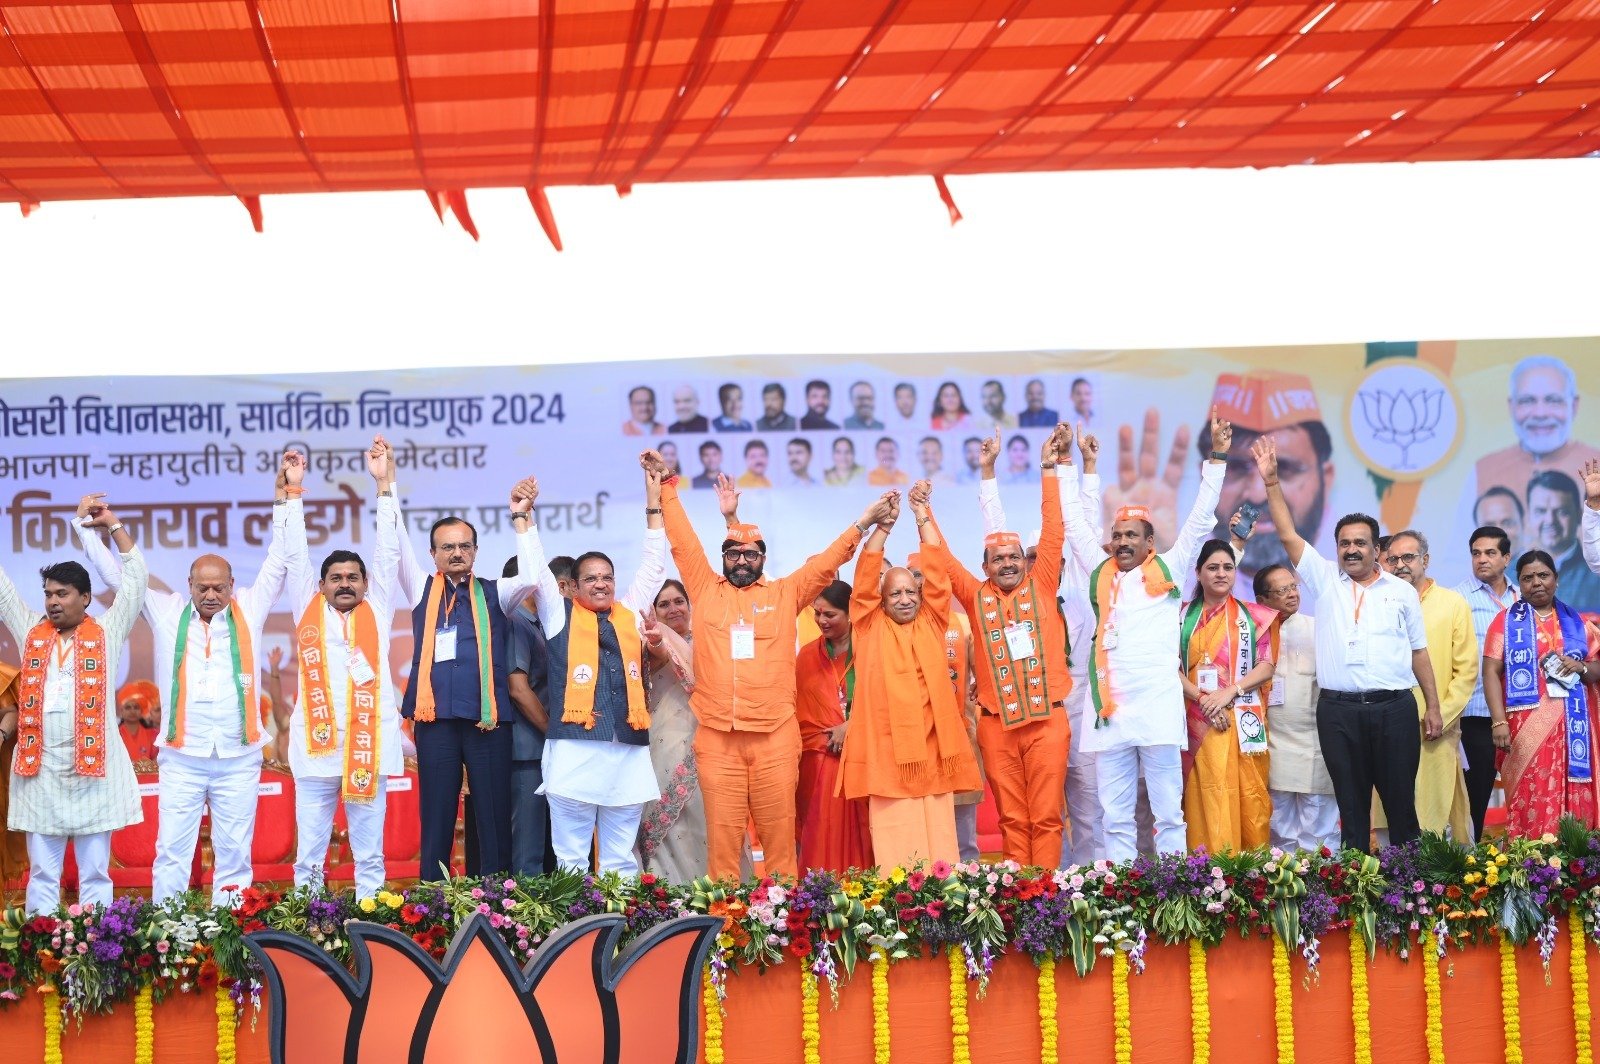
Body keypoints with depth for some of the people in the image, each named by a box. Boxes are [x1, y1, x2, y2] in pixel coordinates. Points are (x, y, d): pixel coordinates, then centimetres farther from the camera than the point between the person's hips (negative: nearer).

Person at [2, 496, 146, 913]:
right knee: (42, 874, 5)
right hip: (39, 768, 3)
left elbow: (136, 578, 2)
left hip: (94, 768, -2)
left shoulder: (106, 633, 5)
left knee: (95, 872, 3)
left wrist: (111, 523, 1)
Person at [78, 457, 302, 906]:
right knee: (171, 852, -2)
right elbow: (117, 575, 12)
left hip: (239, 758, 0)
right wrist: (88, 528, 10)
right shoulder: (167, 613, 7)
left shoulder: (249, 610, 6)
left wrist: (288, 496, 1)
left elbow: (282, 558, 5)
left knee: (235, 853, 6)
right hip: (182, 758, 0)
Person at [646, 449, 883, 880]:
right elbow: (683, 541, 13)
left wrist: (862, 524, 8)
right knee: (722, 830, 1)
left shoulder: (785, 594, 13)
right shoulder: (706, 590, 13)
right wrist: (666, 485, 13)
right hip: (716, 735, 0)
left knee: (779, 829, 2)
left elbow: (825, 564, 14)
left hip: (775, 734, 0)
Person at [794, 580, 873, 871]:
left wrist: (851, 726, -13)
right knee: (823, 831, -4)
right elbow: (799, 711, 10)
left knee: (860, 832, -3)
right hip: (821, 758, 2)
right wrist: (829, 739, -2)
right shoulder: (807, 655, 11)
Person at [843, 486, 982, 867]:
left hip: (933, 746, 2)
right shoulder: (871, 627, 8)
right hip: (887, 747, -2)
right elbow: (864, 580, -1)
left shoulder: (931, 624, 12)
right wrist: (884, 525, -9)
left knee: (939, 838, 3)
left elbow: (937, 571, 6)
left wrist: (922, 515, 3)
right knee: (894, 843, -2)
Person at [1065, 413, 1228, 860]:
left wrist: (1215, 458, 9)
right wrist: (1065, 465, 27)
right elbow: (1074, 523, 24)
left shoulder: (1167, 569, 10)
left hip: (1159, 706, -3)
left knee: (1168, 811, 0)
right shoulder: (1100, 571, 16)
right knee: (1115, 817, 4)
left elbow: (1200, 520, 11)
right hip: (1109, 708, 3)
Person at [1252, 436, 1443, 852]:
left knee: (1401, 800, 2)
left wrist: (1433, 707, 6)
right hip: (1338, 711, 1)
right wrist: (1271, 481, -3)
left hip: (1394, 709, -1)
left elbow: (1419, 653, 11)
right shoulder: (1324, 580, 10)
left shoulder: (1401, 591, 10)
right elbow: (1288, 535, 4)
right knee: (1351, 803, 6)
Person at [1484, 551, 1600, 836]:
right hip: (1527, 728, -3)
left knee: (1575, 804, -1)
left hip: (1571, 729, 3)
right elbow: (1491, 672, -2)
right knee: (1530, 805, -9)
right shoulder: (1507, 621, 7)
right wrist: (1499, 722, -13)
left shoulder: (1576, 623, 15)